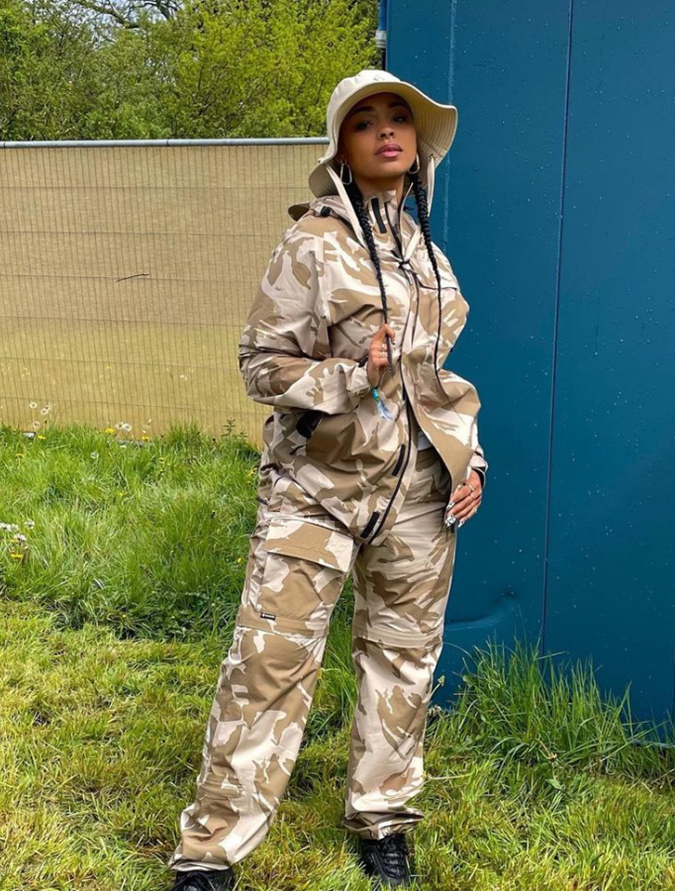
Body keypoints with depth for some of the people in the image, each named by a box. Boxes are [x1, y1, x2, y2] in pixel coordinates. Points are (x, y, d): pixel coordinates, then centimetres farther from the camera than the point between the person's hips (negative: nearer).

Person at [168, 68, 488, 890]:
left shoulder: (429, 256, 11)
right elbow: (262, 362, -6)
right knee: (271, 659, -6)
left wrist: (471, 458, 9)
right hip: (319, 484, -5)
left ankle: (382, 821, 29)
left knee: (403, 655, 11)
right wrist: (350, 380, -20)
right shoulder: (313, 244, -6)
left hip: (420, 489, 5)